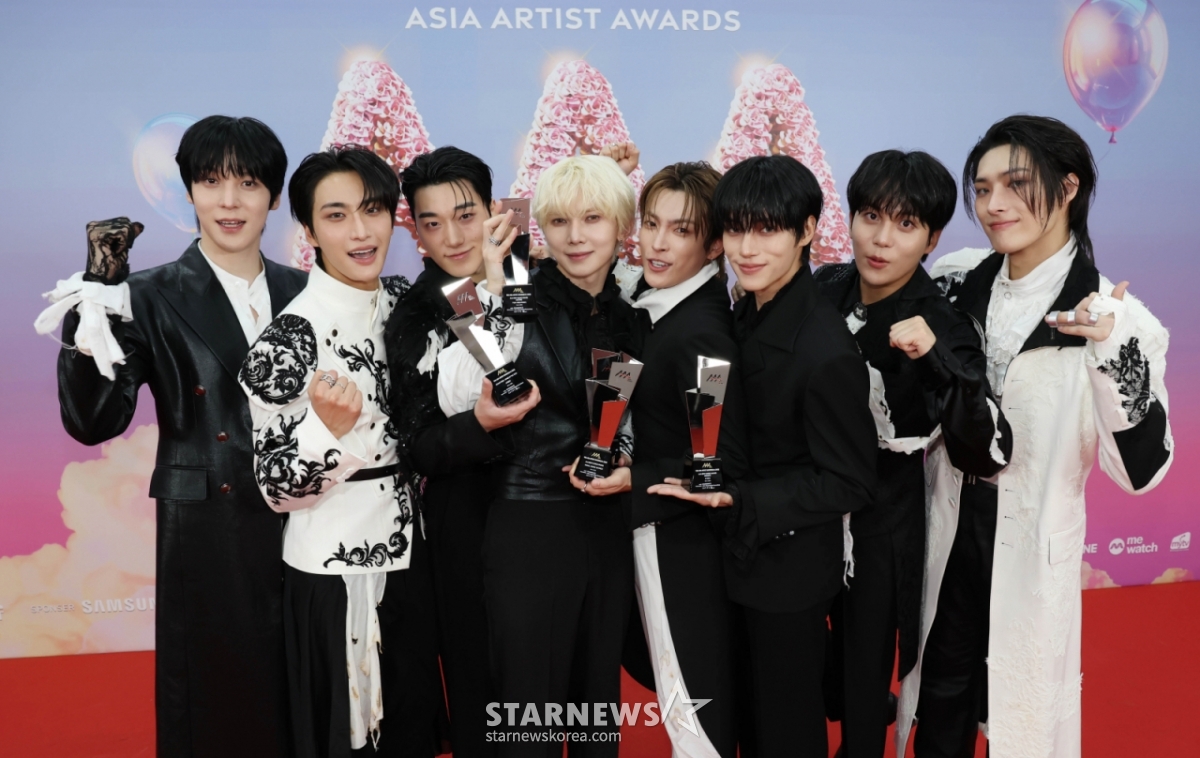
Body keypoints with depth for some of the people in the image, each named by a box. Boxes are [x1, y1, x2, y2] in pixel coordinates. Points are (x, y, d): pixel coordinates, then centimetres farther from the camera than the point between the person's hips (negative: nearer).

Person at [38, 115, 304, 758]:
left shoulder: (300, 292, 8)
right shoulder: (154, 298, -3)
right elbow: (94, 423, -12)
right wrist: (93, 315, -22)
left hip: (298, 530, 3)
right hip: (207, 542, -3)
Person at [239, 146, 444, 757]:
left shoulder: (404, 302, 1)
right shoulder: (291, 335, -18)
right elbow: (277, 487, -14)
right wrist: (328, 425, -34)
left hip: (409, 552, 6)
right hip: (335, 567, -6)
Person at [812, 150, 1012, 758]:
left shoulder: (942, 328, -20)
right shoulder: (825, 287, -7)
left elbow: (987, 456, -29)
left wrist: (937, 358, -40)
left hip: (880, 524, -5)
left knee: (863, 673, 12)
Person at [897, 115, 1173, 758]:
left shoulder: (1112, 315, -15)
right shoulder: (957, 282, -4)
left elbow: (1141, 469, -17)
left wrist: (1116, 354, -31)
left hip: (1033, 546, -3)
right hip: (948, 532, 4)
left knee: (1022, 706, 14)